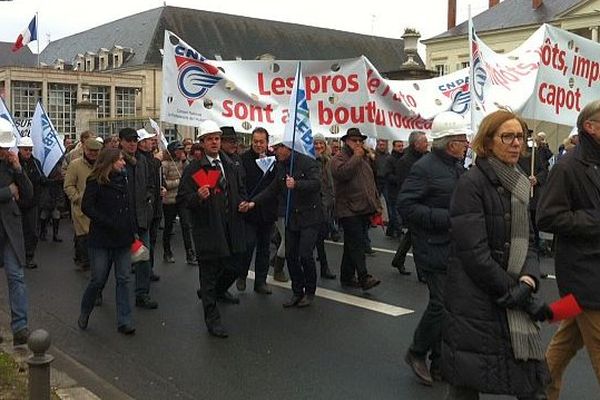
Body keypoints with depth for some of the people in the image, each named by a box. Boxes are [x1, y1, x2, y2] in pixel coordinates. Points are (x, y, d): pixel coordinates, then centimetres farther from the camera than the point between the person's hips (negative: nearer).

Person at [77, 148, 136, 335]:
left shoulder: (123, 179, 10)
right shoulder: (95, 182, -6)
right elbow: (87, 207, -12)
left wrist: (132, 231, 7)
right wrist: (109, 223, -19)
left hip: (123, 238, 5)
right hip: (102, 239, -5)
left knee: (123, 279, 4)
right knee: (98, 280, 2)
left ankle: (124, 321, 9)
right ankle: (84, 313, 26)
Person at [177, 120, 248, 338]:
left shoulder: (231, 166, 10)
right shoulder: (193, 169, -7)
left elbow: (241, 191, 22)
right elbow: (182, 199, -9)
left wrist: (242, 203, 2)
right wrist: (198, 196, -28)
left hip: (231, 228, 6)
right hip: (207, 229, -5)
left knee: (233, 268, 16)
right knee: (209, 272, 2)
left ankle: (218, 290, 49)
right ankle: (212, 318, 13)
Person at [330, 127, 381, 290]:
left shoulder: (364, 159, 21)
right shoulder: (338, 158, -5)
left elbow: (371, 184, 25)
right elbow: (342, 173, -27)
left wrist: (376, 204, 19)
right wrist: (356, 157, -17)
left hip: (363, 210, 8)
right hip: (349, 210, -8)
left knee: (352, 245, 12)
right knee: (358, 243, -15)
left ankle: (347, 277, 19)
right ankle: (364, 277, -16)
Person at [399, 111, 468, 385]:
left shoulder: (458, 168, 14)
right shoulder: (425, 168, -13)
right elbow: (406, 205, -19)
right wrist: (447, 218, -21)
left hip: (456, 248, 8)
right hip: (435, 249, -8)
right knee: (441, 305, -7)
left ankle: (440, 363, 25)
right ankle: (417, 352, 16)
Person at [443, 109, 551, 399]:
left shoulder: (520, 185, 11)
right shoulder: (471, 183, -12)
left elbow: (527, 241, 9)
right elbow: (473, 252, -18)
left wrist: (528, 280, -11)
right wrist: (516, 295, -15)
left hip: (513, 301, 7)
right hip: (476, 304, -7)